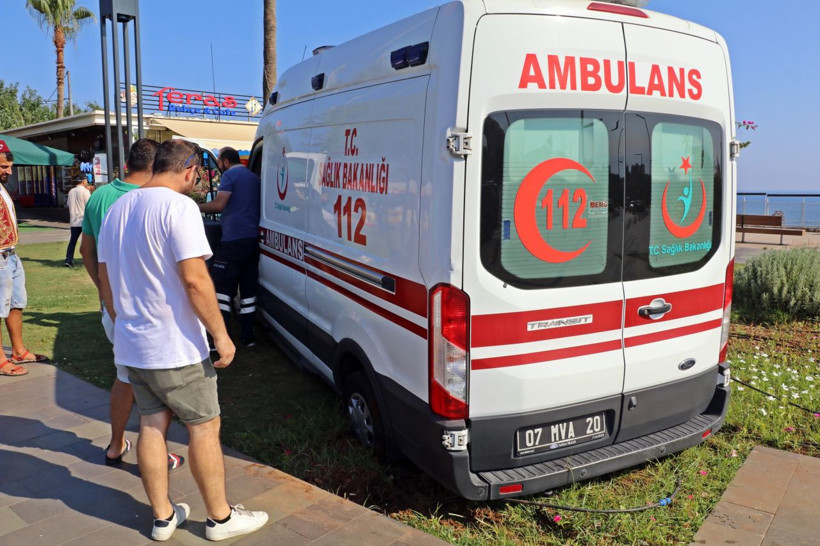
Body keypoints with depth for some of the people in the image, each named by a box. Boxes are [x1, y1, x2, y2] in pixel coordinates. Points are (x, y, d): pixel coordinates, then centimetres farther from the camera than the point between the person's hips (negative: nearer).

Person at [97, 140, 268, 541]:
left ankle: (163, 518, 28)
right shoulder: (178, 206, -17)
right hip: (176, 349, -8)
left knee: (151, 425, 16)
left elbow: (105, 278, 15)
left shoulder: (117, 209, 10)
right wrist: (221, 335, -17)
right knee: (204, 427, 6)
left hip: (132, 345, 8)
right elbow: (194, 279, -24)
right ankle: (220, 518, 20)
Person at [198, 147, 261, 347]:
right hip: (253, 239, 8)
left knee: (221, 287, -4)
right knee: (248, 289, 10)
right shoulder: (255, 178, 20)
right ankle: (248, 336, 13)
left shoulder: (230, 175, -3)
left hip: (234, 240, -7)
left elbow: (219, 204, -14)